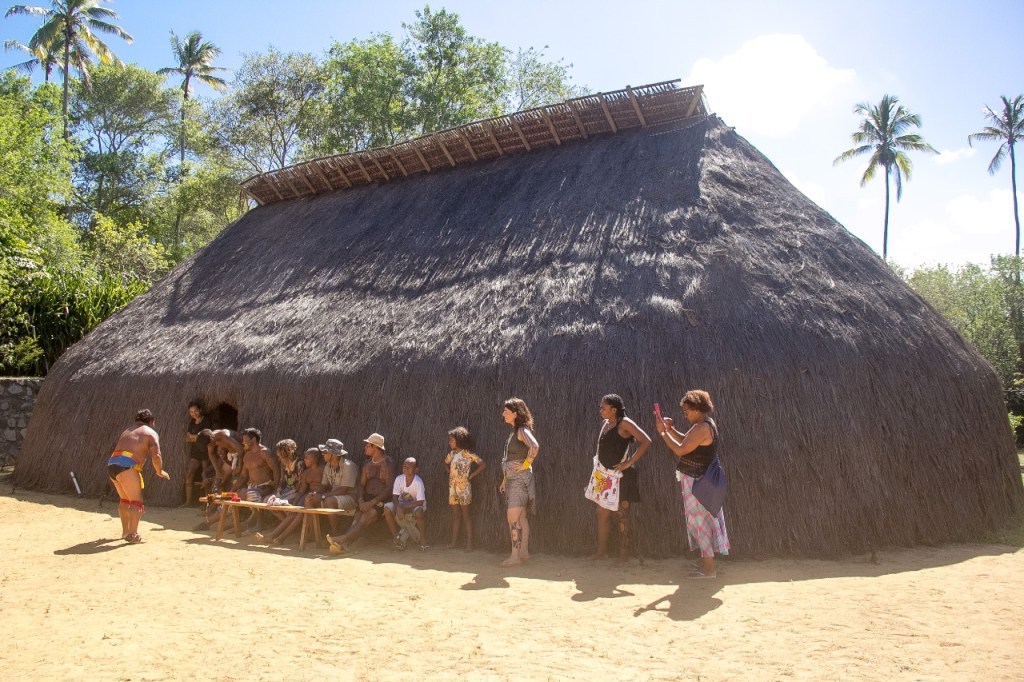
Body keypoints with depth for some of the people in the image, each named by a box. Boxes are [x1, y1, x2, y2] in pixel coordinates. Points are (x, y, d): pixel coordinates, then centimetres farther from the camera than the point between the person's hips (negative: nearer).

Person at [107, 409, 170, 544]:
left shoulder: (127, 431, 30)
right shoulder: (151, 433, 7)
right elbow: (156, 456, -5)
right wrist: (160, 472, 9)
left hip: (112, 464, 8)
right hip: (126, 466, -8)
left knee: (124, 499, 24)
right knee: (137, 501, -5)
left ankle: (125, 531, 33)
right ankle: (133, 535, -13)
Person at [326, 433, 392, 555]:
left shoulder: (387, 463, -2)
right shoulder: (367, 464, 18)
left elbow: (389, 488, -10)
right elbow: (361, 485, 14)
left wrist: (373, 502, -19)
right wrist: (361, 501, -6)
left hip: (381, 500, -5)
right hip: (367, 499, 5)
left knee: (366, 518, -31)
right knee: (357, 518, -24)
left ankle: (342, 540, -52)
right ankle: (344, 545, -48)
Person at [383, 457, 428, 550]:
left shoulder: (418, 482, -20)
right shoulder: (399, 479, -10)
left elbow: (420, 502, -23)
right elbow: (395, 497, -12)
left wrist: (404, 507, -26)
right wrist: (398, 508, -32)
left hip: (415, 506, -4)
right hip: (401, 505, 4)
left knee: (419, 511, -38)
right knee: (387, 508, -25)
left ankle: (423, 539, -19)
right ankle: (397, 536, -11)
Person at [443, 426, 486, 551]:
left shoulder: (468, 453, -9)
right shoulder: (452, 453, 10)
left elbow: (483, 465, -14)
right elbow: (446, 463, 29)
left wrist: (471, 476, -11)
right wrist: (449, 472, 13)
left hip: (463, 486, -6)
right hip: (452, 486, 6)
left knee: (465, 515, -4)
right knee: (455, 515, 10)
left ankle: (469, 544, -1)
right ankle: (453, 542, 14)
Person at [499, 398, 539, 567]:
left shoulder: (522, 430, -14)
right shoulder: (514, 431, 14)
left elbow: (535, 446, -34)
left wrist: (526, 464, -22)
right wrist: (504, 480, 19)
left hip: (520, 478, -9)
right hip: (512, 479, 9)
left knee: (513, 517, -8)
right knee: (521, 517, 12)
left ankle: (515, 556, -3)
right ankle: (524, 552, 18)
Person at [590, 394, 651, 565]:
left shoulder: (624, 423, -14)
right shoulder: (606, 424, 10)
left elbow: (646, 441, -22)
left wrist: (629, 462, -21)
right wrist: (599, 463, 12)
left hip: (622, 476, -8)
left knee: (621, 516, 0)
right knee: (602, 513, 11)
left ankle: (623, 555, 9)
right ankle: (601, 551, 21)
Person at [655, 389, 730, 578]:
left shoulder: (702, 428, -23)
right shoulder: (706, 423, 10)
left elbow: (680, 450, -24)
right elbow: (687, 442, 18)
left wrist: (663, 432, -15)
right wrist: (670, 428, 7)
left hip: (697, 482, -10)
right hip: (701, 479, 10)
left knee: (700, 520, -2)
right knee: (704, 520, 18)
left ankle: (708, 568, 7)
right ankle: (707, 559, 29)